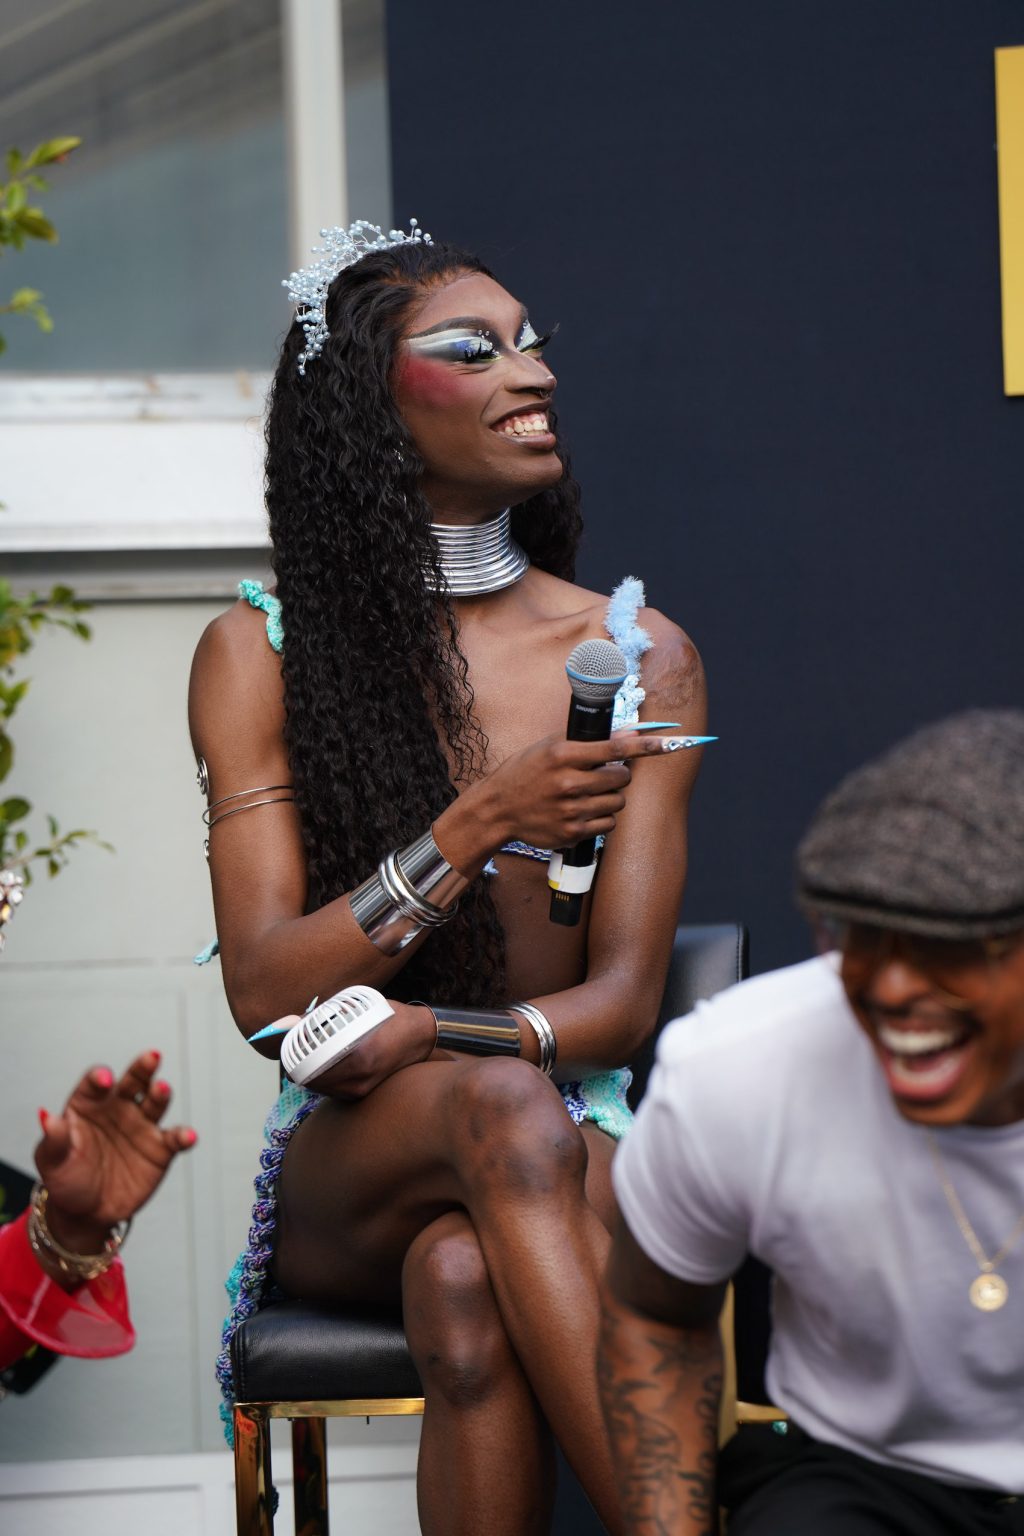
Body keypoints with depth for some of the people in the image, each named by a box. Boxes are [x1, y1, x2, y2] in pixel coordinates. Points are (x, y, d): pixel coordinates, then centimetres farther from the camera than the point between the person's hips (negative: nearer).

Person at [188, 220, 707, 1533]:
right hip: (345, 1170, 0)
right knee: (501, 1107, -37)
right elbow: (266, 991, -5)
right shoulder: (261, 653, 4)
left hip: (574, 1155, 1)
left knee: (468, 1288, -37)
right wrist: (476, 827, -17)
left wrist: (419, 1032, -20)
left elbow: (622, 999, 0)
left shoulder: (639, 656, 7)